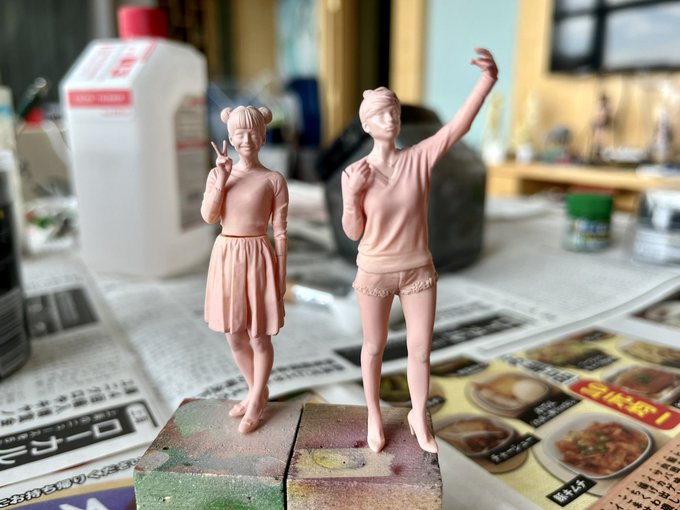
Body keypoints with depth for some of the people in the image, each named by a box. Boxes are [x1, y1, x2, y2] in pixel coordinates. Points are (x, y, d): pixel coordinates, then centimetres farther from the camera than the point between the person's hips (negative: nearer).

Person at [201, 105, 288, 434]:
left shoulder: (274, 180, -5)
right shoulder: (218, 173, 5)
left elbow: (280, 233, -5)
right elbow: (208, 216, -6)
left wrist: (281, 277, -6)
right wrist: (222, 177, -14)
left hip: (257, 259, -4)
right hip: (225, 257, 4)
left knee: (259, 337, 7)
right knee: (234, 336, 15)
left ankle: (256, 402, 29)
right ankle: (257, 392, 38)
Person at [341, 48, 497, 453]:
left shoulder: (420, 158, -8)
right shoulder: (354, 173, -10)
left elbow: (460, 126, -22)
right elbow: (353, 233, -6)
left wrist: (489, 79, -34)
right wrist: (353, 194, -22)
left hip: (419, 270, 1)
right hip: (374, 273, -1)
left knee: (421, 350, 11)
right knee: (374, 347, 16)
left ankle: (419, 417, 37)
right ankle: (374, 416, 40)